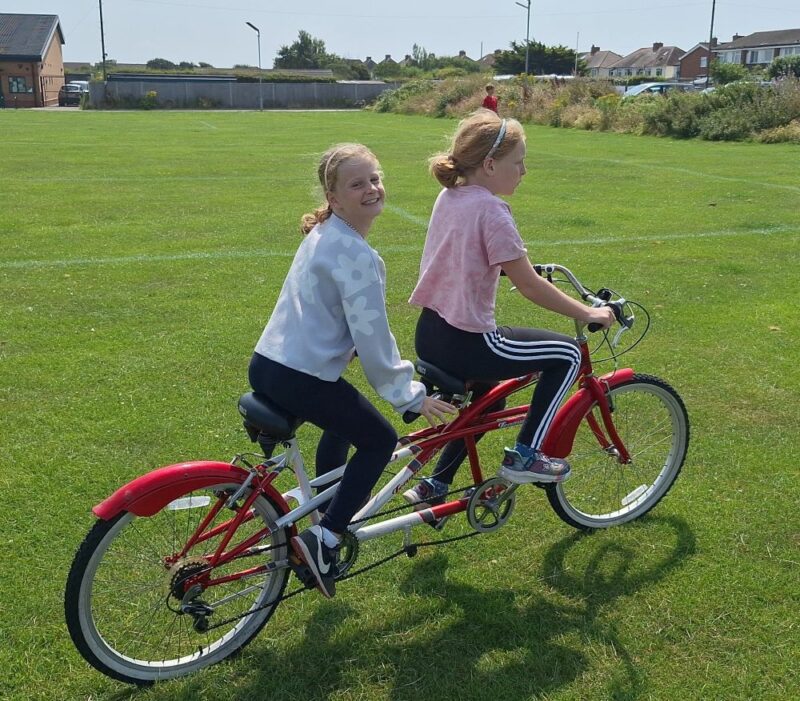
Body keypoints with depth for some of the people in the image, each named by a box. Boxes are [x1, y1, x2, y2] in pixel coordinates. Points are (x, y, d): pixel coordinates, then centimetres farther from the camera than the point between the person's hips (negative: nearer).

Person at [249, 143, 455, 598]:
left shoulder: (324, 233, 13)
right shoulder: (356, 254, -18)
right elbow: (371, 336, -17)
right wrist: (410, 394, -5)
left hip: (268, 364, 10)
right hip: (299, 378, -10)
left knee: (345, 422, 32)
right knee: (380, 439, 7)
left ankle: (328, 509, 45)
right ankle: (324, 538, 0)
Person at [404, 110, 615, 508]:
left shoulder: (449, 197, 8)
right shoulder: (490, 210, -18)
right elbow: (530, 287, -17)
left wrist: (521, 266, 29)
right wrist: (588, 313, -6)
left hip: (429, 336, 9)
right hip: (464, 344, -9)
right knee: (567, 355, 5)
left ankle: (434, 487, 33)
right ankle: (524, 455, 10)